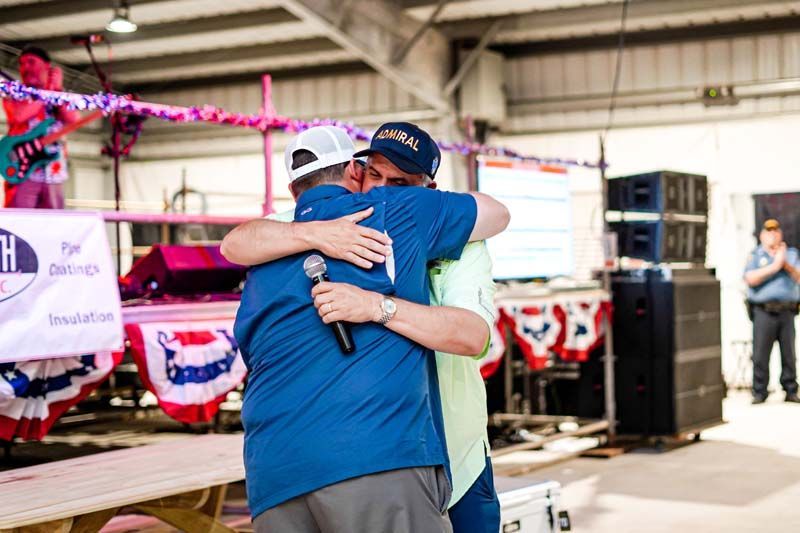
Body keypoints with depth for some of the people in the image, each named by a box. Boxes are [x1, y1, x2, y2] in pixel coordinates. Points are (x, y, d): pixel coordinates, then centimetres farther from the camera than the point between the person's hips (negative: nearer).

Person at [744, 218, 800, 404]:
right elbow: (750, 279, -7)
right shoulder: (756, 256, 9)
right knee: (760, 354, -3)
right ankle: (759, 392, 3)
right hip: (764, 311, -2)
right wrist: (774, 266, -9)